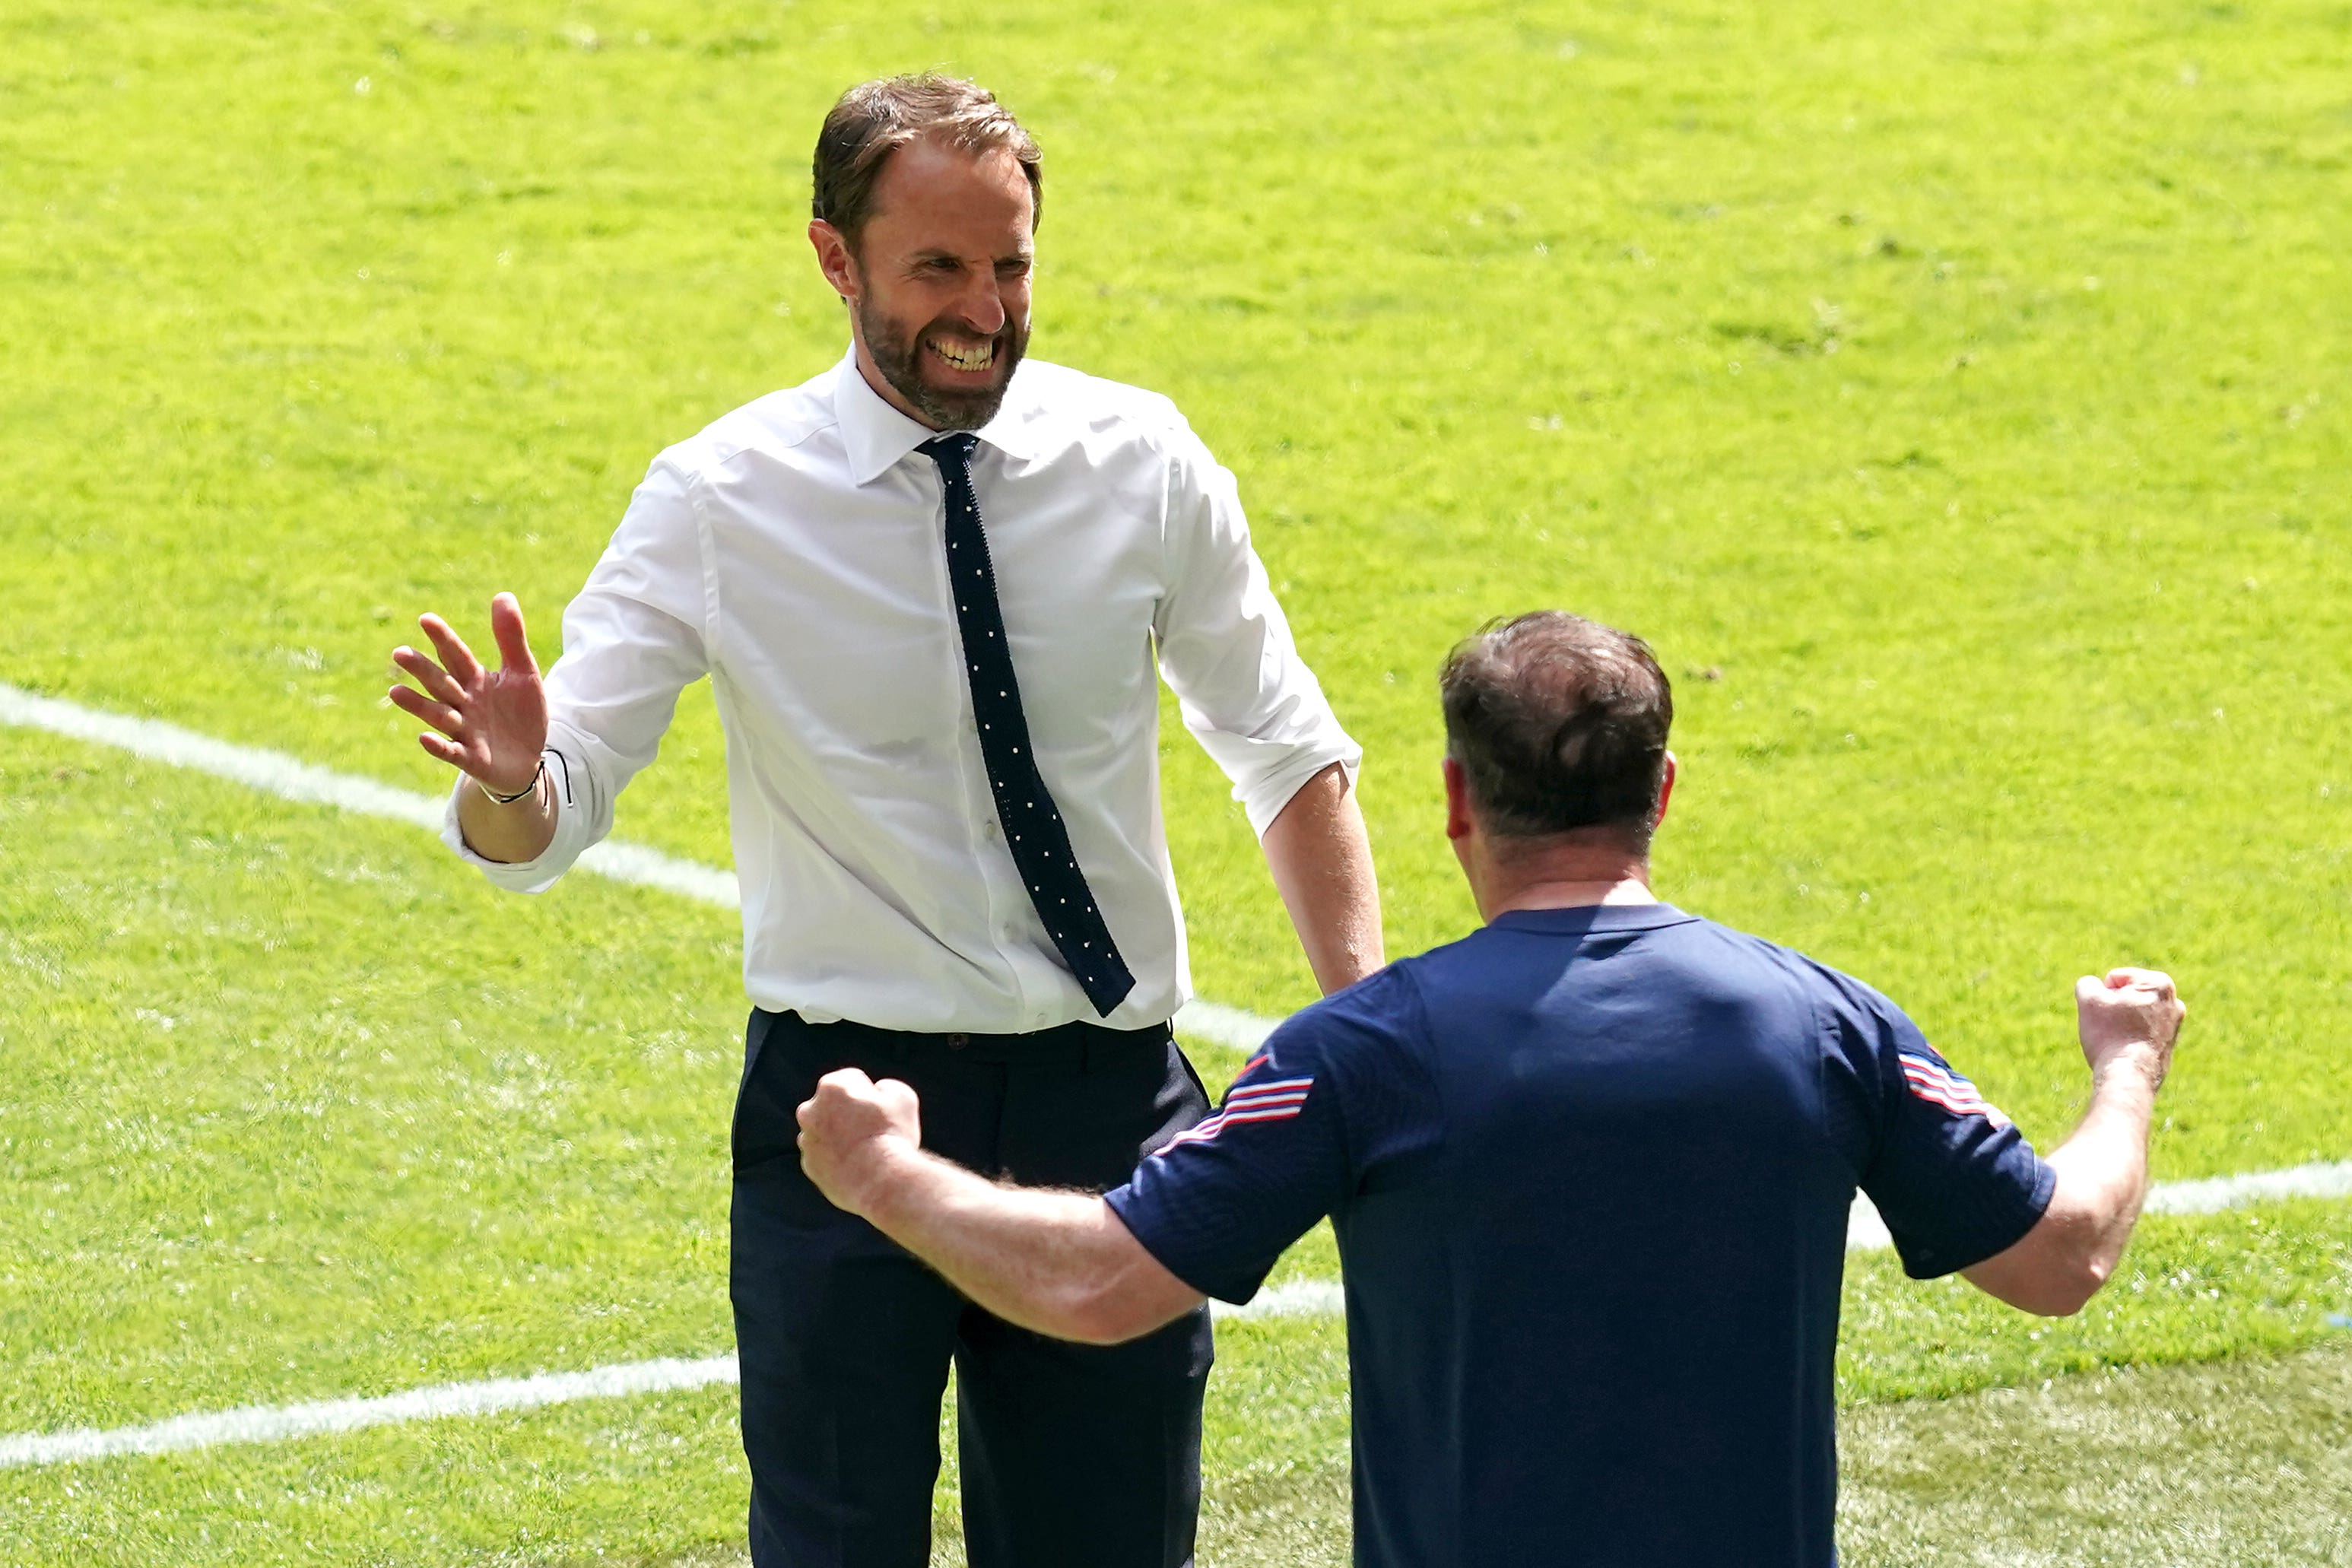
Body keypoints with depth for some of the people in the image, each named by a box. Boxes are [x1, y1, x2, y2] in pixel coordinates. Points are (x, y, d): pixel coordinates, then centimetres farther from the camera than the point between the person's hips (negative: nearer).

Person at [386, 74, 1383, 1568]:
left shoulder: (1142, 463, -2)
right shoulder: (720, 503, -8)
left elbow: (1293, 757, 8)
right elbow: (545, 832, -12)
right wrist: (508, 779, -36)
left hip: (1109, 1106, 2)